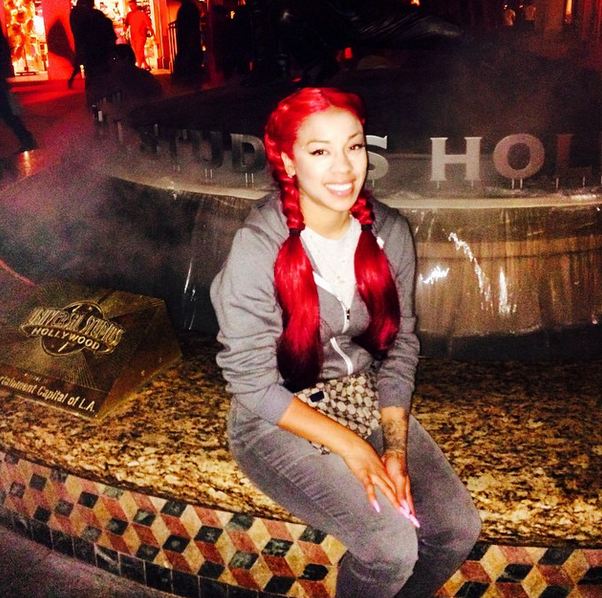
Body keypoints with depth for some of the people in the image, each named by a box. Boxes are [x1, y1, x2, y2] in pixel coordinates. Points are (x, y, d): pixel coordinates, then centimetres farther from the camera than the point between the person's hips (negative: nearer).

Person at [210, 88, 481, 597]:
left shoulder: (390, 231, -6)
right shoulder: (258, 248, -21)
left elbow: (400, 347, 1)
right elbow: (253, 383, -17)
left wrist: (396, 448, -9)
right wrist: (349, 445, -18)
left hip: (366, 400, 5)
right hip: (280, 419, -5)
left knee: (458, 527, -8)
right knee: (391, 546, -20)